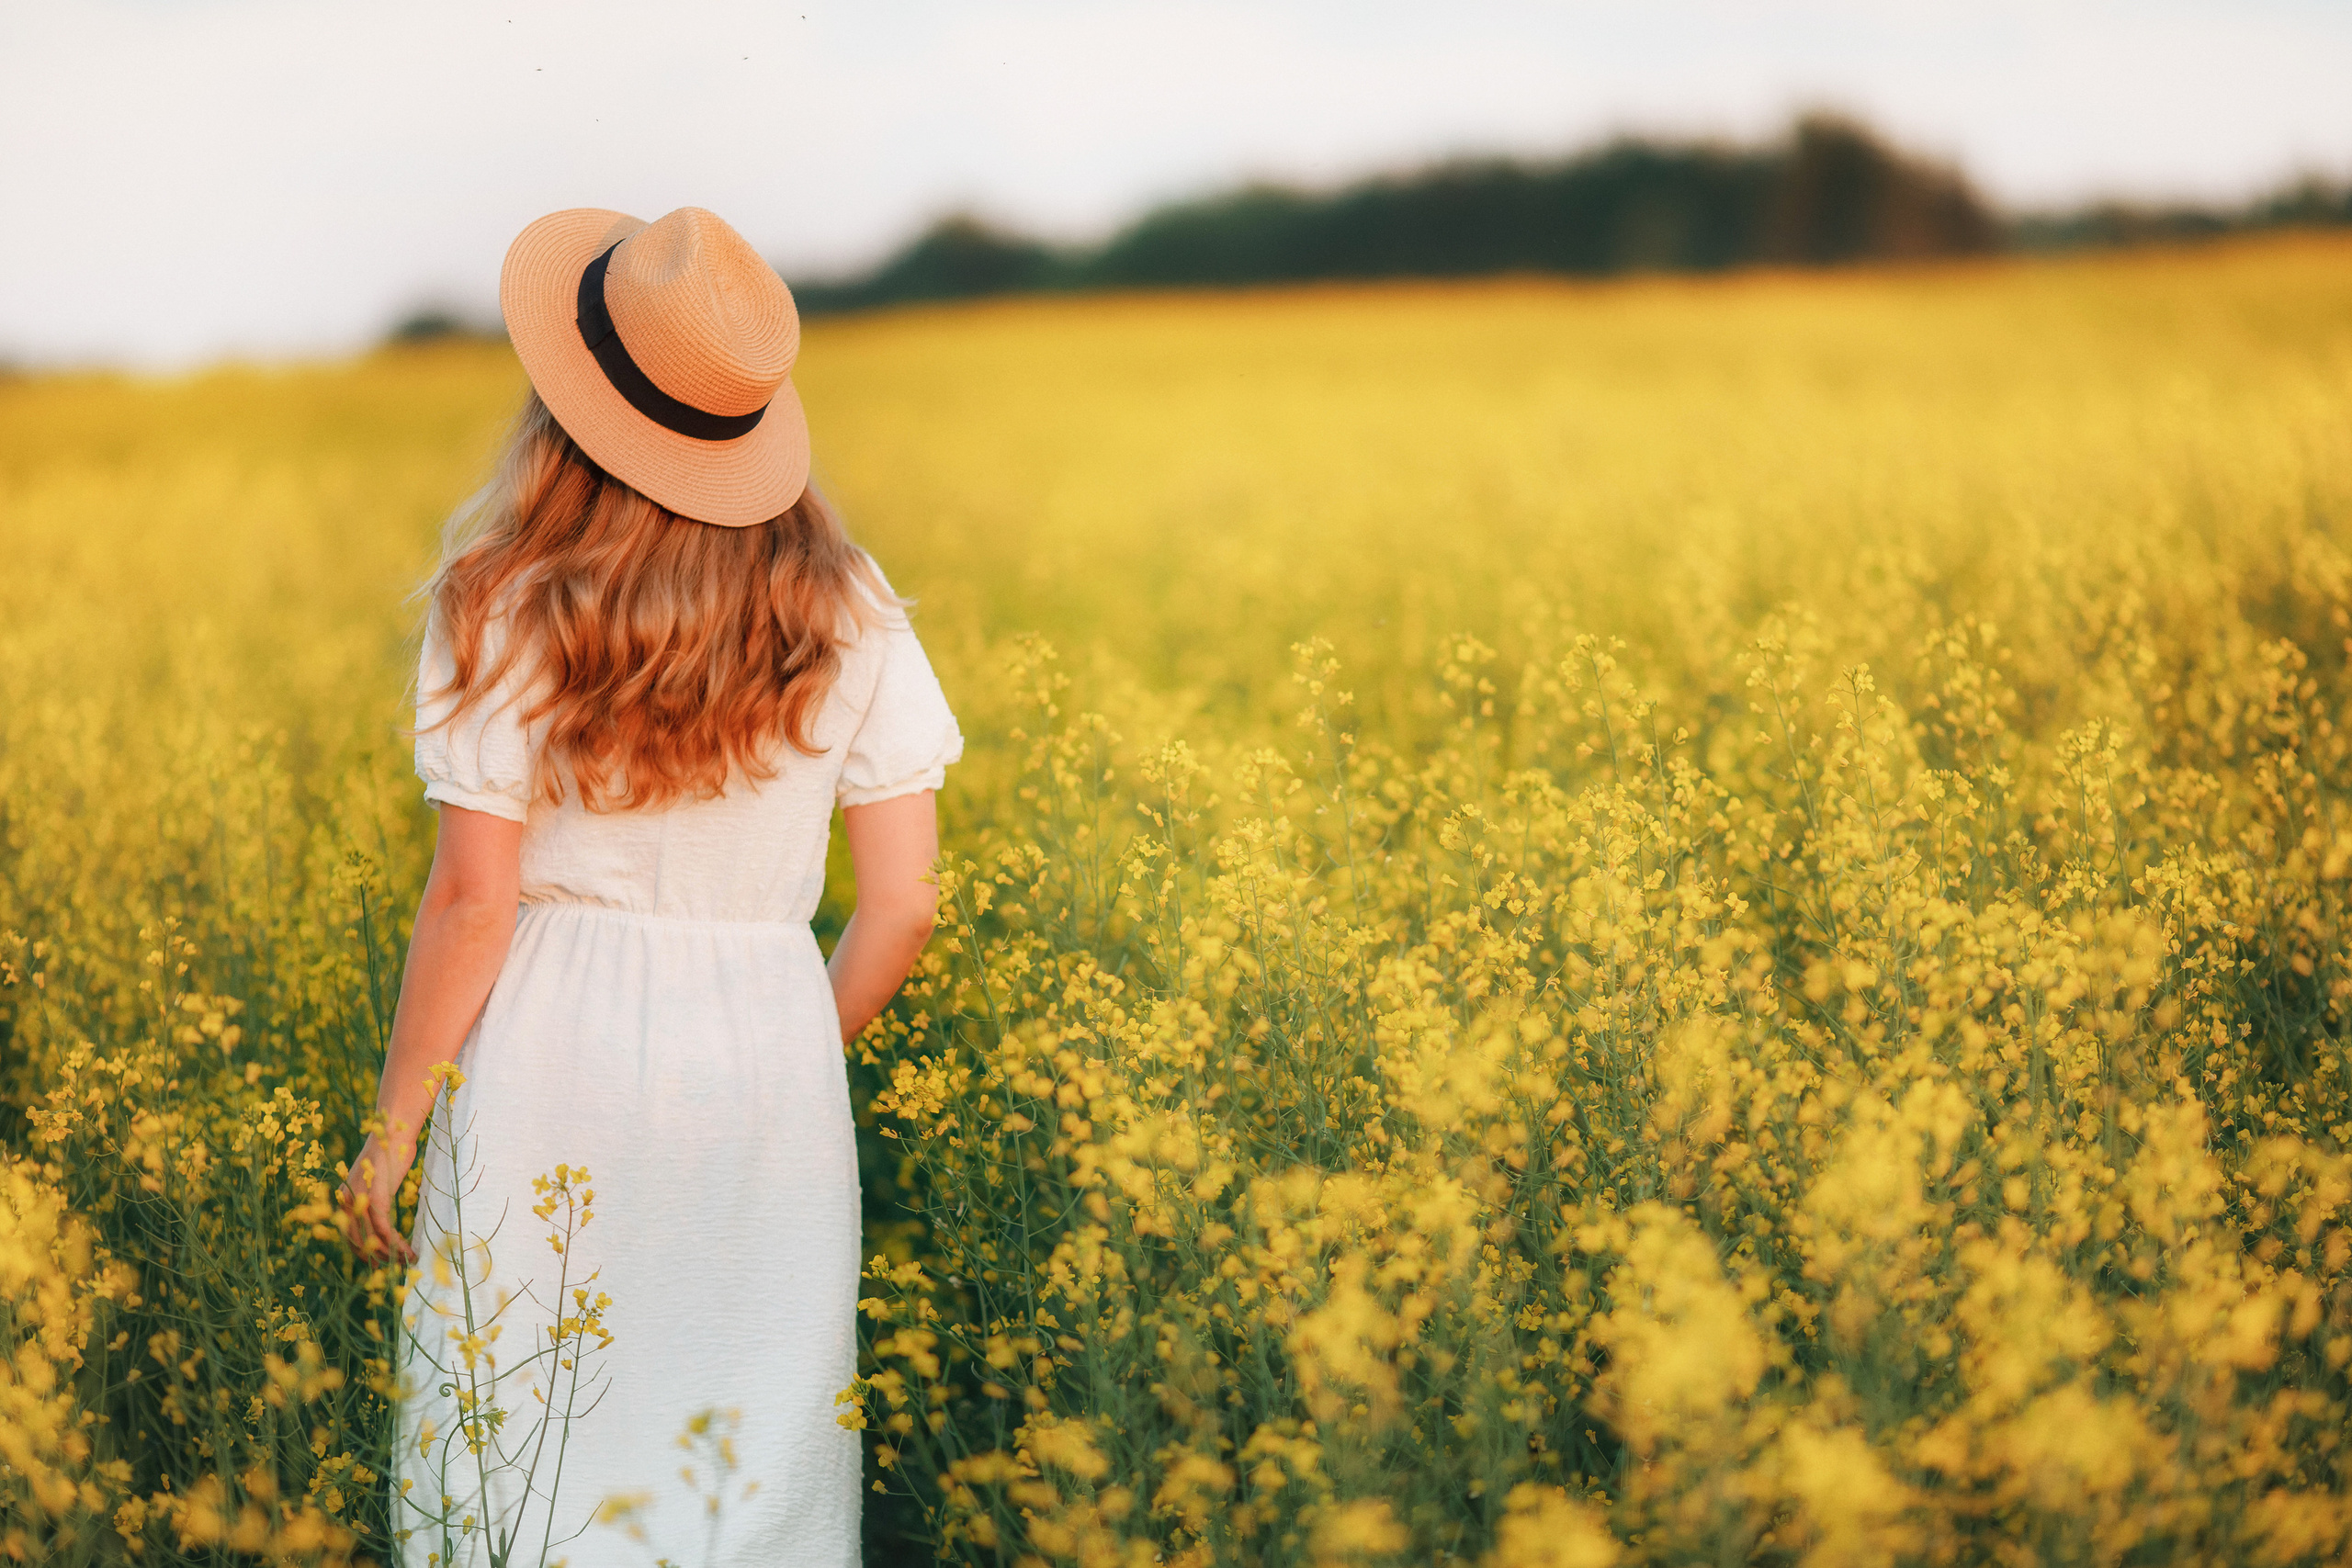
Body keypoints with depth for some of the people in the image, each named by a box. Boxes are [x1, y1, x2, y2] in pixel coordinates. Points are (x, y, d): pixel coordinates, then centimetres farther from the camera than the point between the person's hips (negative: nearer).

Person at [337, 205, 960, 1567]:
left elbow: (473, 899, -10)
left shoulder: (509, 604, -8)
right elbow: (904, 903, 2)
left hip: (556, 1052, -3)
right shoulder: (848, 611, 1)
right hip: (770, 1063, 3)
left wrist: (394, 1124, 2)